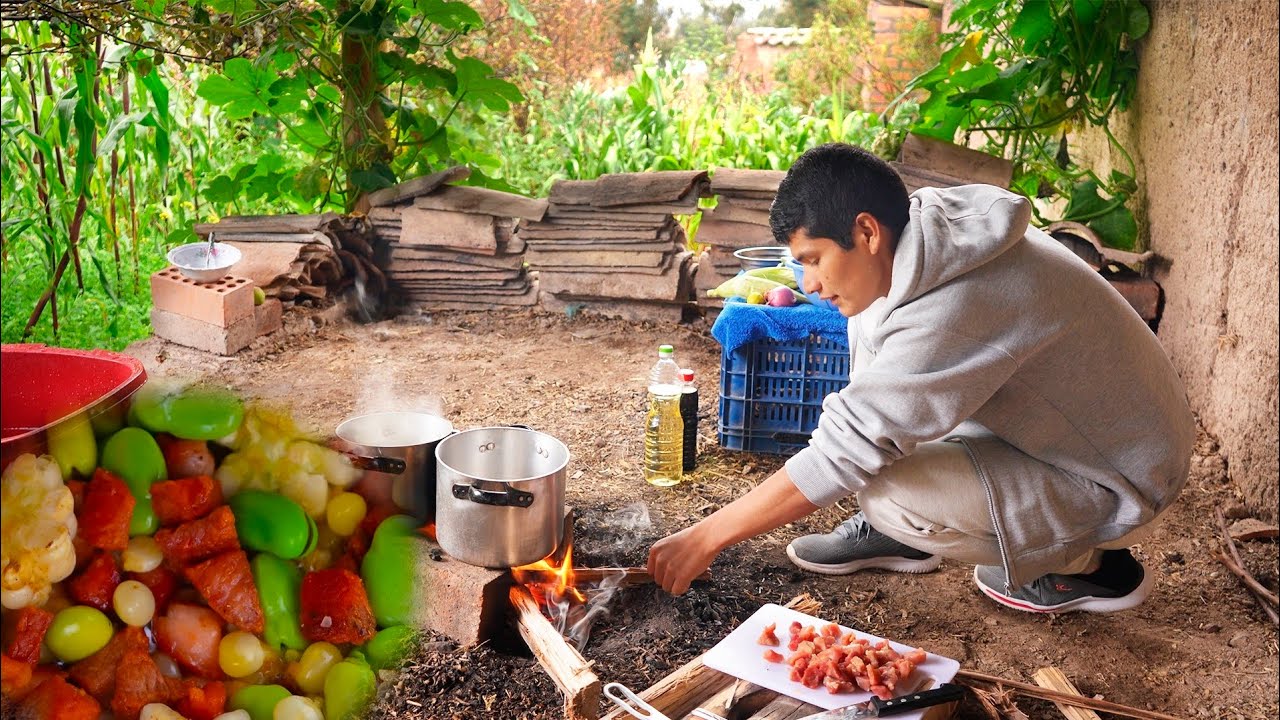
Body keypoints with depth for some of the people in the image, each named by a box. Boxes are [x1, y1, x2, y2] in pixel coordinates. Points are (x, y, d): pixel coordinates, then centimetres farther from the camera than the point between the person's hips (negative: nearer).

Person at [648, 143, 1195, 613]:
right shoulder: (936, 236, -7)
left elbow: (844, 455, -32)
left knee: (884, 492, -26)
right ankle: (899, 534, 10)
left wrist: (704, 538, -24)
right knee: (870, 323, 1)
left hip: (1120, 484, -8)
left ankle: (1085, 564, -2)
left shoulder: (953, 308, -34)